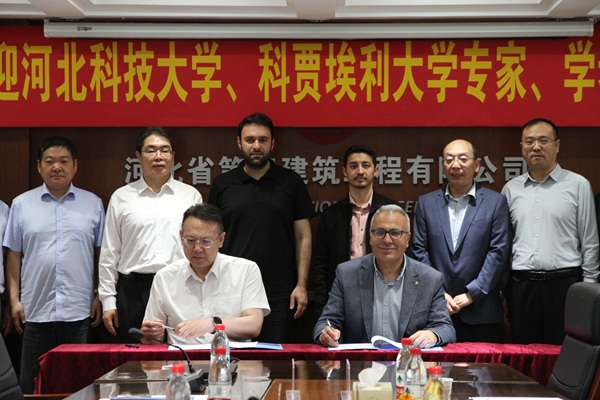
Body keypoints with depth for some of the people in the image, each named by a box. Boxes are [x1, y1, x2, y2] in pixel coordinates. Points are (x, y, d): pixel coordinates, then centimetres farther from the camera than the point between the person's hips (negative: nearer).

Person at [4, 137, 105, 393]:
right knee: (33, 382, 5)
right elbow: (13, 255, 8)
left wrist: (100, 297, 3)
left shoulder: (93, 204, 7)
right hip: (35, 310, 0)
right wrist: (14, 300, 3)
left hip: (79, 310, 0)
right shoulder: (22, 204, 7)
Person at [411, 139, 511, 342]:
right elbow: (419, 251, 6)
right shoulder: (426, 203, 9)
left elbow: (498, 252, -3)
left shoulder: (495, 202, 3)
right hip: (436, 309, 2)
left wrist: (471, 294, -8)